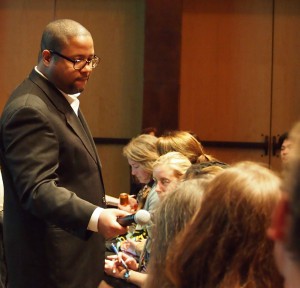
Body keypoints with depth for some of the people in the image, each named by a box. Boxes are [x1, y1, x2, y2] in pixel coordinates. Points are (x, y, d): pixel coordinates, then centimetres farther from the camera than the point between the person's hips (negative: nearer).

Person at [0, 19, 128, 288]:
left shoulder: (64, 98, 13)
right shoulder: (29, 110, -21)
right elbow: (37, 189, -30)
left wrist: (101, 205, 28)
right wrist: (95, 217, -40)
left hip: (76, 252, 10)